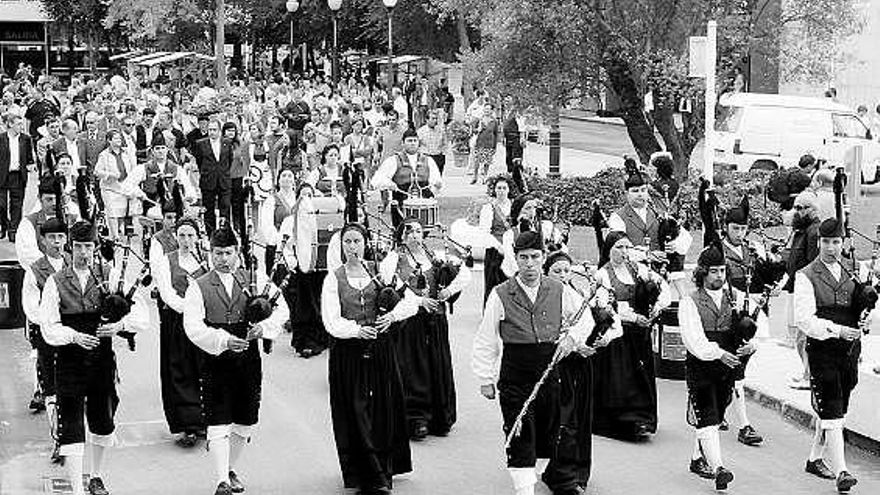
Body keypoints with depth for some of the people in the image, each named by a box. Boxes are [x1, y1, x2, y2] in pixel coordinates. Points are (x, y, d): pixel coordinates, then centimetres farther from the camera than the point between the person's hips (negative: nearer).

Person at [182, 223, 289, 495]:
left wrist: (264, 326, -15)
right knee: (218, 426, -8)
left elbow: (281, 309, 5)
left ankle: (231, 470, 33)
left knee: (244, 424, 13)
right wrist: (223, 340, -23)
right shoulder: (199, 287, -2)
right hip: (216, 362, -3)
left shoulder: (256, 280, 7)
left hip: (249, 361, 3)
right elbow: (193, 327, -11)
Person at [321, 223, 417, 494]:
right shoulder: (334, 278, 1)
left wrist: (392, 315, -16)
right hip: (348, 353, -1)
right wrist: (356, 329, -24)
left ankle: (384, 469, 17)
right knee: (356, 413, -3)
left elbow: (410, 302, 3)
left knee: (384, 411, 3)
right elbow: (331, 321, -8)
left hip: (380, 349, 2)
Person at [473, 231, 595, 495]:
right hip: (515, 377, -2)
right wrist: (485, 379, -3)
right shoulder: (500, 295, -4)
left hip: (550, 374, 3)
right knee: (520, 438, -4)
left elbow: (586, 318, 18)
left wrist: (572, 337, -2)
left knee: (551, 431, 14)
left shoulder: (560, 291, 3)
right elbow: (486, 341, 0)